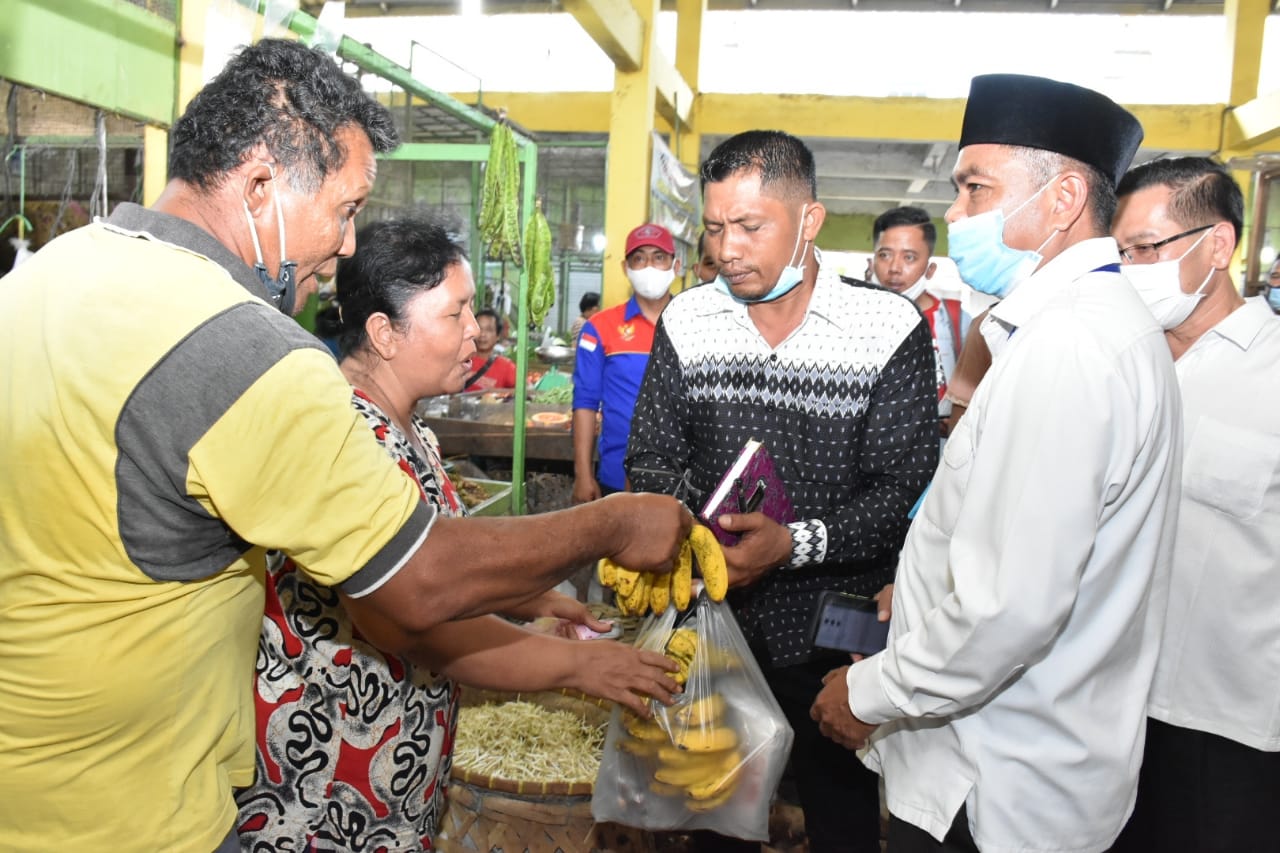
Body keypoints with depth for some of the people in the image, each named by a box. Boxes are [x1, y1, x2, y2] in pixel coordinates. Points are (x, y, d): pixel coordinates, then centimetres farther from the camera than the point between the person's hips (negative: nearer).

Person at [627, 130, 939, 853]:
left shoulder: (892, 329, -11)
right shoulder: (685, 323, 0)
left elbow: (904, 487, -14)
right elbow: (653, 459, 1)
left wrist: (797, 543, -28)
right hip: (711, 622, 3)